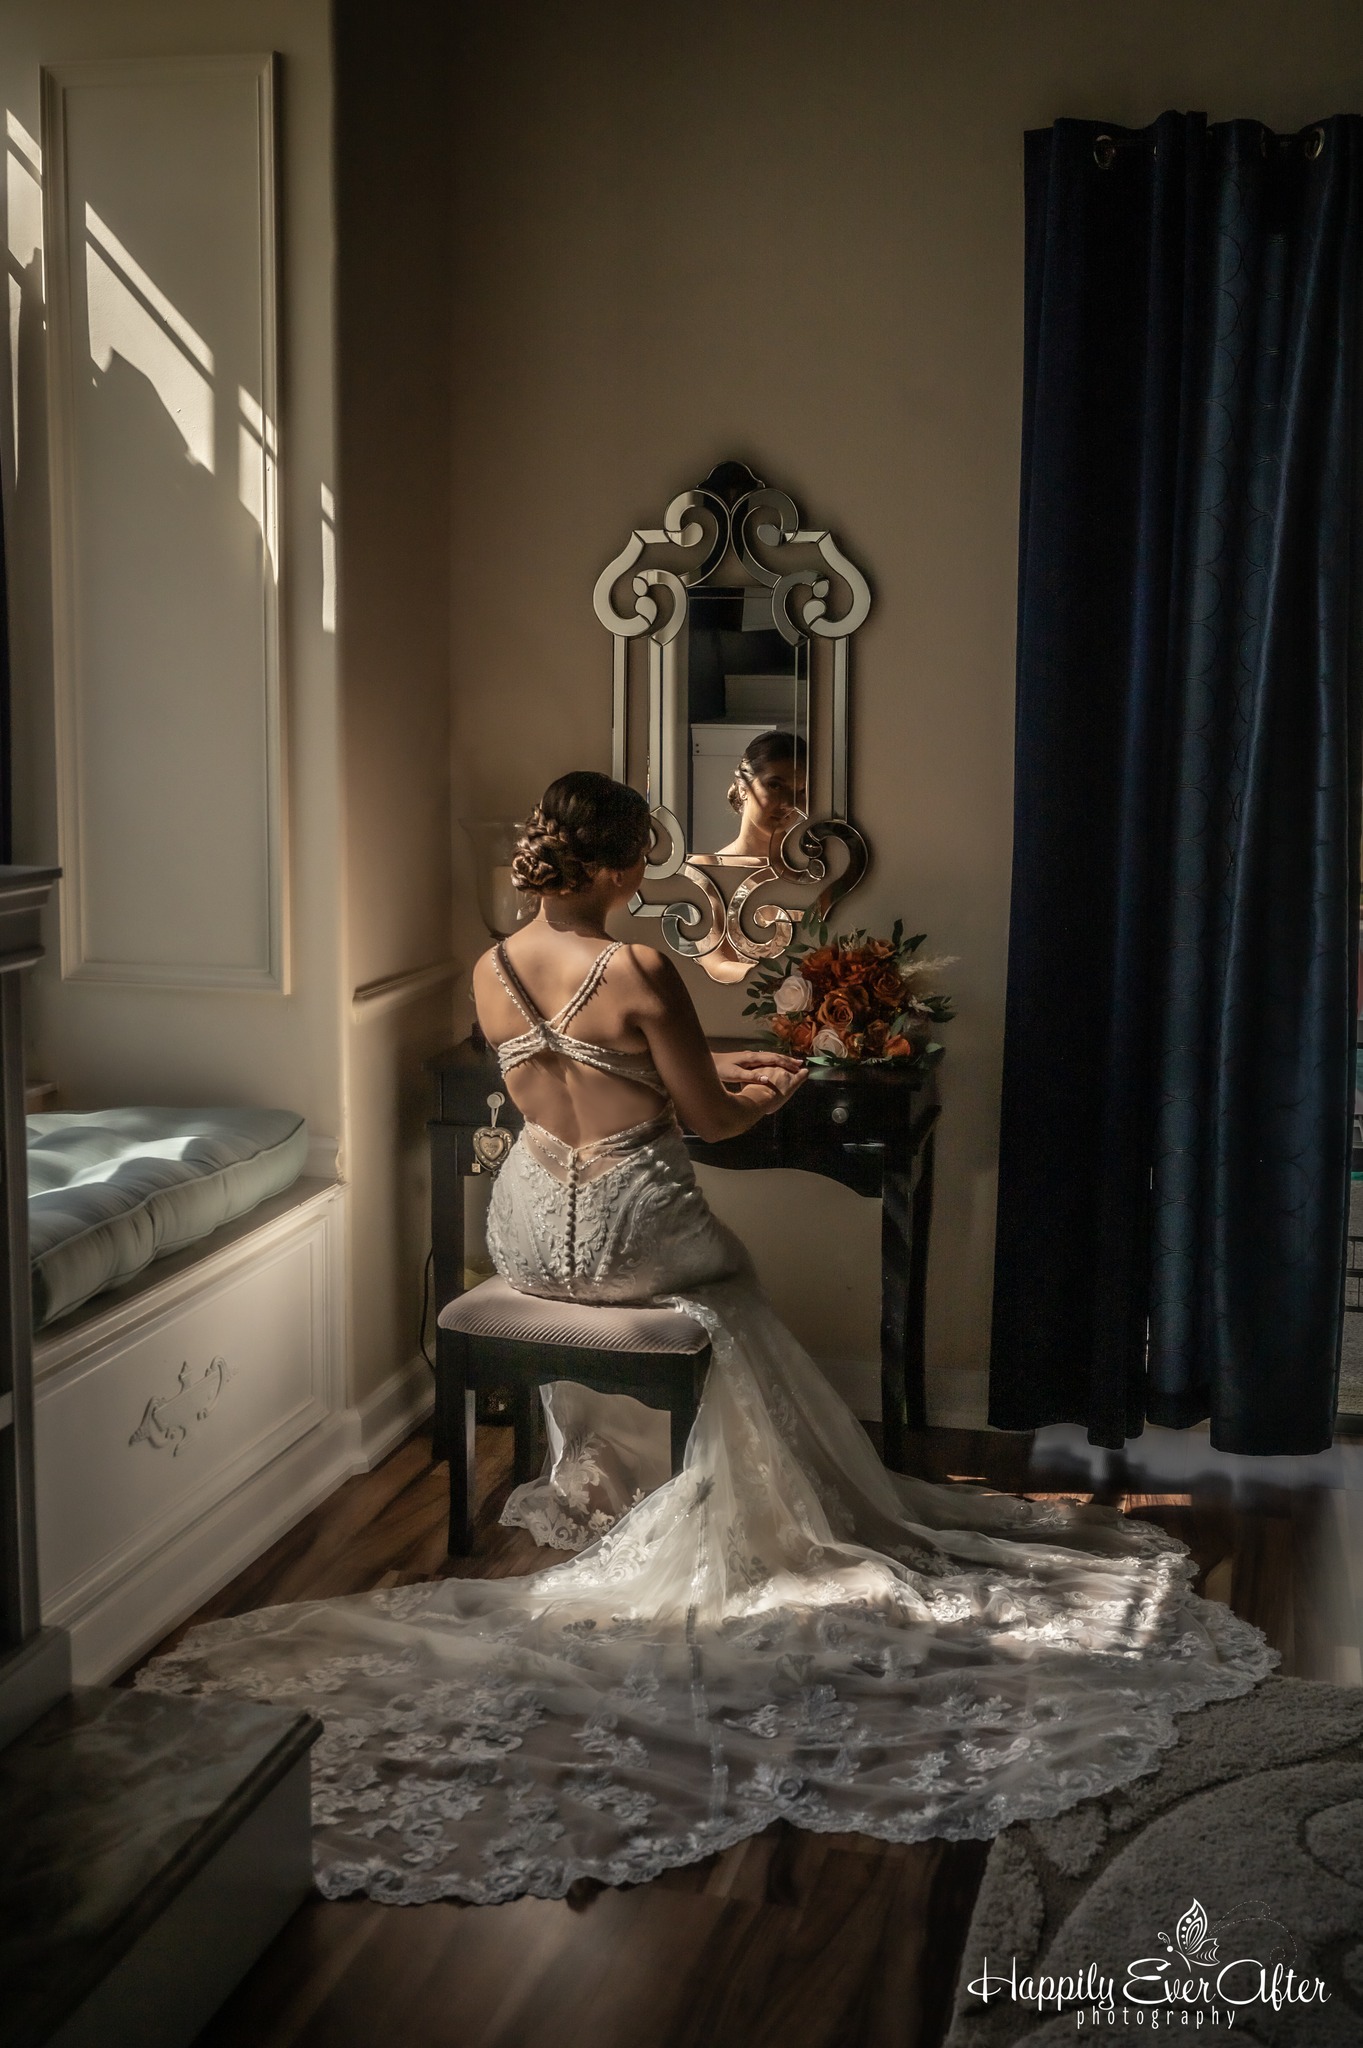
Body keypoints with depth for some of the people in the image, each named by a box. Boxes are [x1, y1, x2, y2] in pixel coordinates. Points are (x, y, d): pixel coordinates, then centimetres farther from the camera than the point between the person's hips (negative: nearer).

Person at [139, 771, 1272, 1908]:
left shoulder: (493, 972, -2)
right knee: (726, 1288, 28)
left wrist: (709, 1067, 23)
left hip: (531, 1230, 5)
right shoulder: (639, 972, -21)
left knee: (574, 1286, 40)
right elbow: (708, 1118, -10)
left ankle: (596, 1481, 50)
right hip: (629, 1230, -5)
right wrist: (764, 1097, 14)